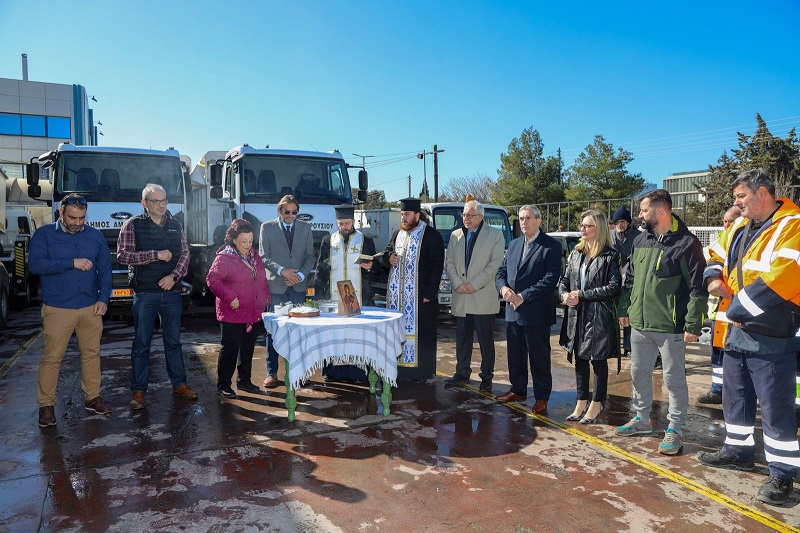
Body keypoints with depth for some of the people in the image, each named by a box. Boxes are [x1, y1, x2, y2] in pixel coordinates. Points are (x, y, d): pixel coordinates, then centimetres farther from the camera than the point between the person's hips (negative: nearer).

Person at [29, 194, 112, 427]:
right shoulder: (44, 235, -1)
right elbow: (34, 264, -15)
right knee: (52, 358, 0)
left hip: (91, 308, 3)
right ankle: (46, 405, 13)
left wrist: (103, 298, -1)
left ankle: (92, 397, 23)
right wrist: (71, 263, -21)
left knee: (91, 354, 10)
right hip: (57, 309, -3)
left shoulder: (95, 236, 8)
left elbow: (105, 269, 9)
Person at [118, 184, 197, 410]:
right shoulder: (132, 225, -1)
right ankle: (138, 391, 13)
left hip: (172, 292, 3)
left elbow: (185, 254, 7)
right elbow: (122, 255, -10)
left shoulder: (175, 226, 10)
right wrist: (156, 255, -17)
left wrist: (174, 276, -9)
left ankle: (179, 384, 23)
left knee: (173, 340, 12)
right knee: (142, 343, 4)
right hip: (144, 293, -3)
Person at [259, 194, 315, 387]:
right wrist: (281, 270, -14)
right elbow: (263, 257, 0)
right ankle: (271, 372, 9)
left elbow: (310, 257, 9)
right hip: (275, 285, -2)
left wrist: (301, 274, -7)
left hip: (298, 287, 2)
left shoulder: (305, 228, 10)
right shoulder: (267, 227, 3)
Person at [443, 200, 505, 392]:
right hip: (461, 298, 4)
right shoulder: (455, 236, 12)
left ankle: (487, 378, 13)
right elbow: (449, 262, 9)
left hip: (484, 298, -4)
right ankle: (462, 373, 26)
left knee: (486, 341, 2)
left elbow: (494, 263, -8)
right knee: (462, 339, 12)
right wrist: (457, 283, -7)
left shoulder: (495, 235, 0)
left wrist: (474, 284, -13)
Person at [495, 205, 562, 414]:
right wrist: (503, 288, -8)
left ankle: (542, 397, 18)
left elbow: (551, 278, -16)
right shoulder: (514, 244, 13)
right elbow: (501, 271, 15)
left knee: (539, 357, 5)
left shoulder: (551, 246, -8)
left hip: (536, 312, -6)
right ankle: (518, 390, 32)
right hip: (513, 311, 6)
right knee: (515, 355, 16)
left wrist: (523, 297, -19)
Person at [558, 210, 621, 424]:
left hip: (599, 317, -6)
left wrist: (581, 295, -14)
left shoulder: (610, 256, -8)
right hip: (577, 316, 6)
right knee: (580, 359, 13)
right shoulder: (576, 254, 11)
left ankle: (596, 405, 20)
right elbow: (564, 280, 16)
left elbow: (614, 287, -15)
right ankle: (581, 403, 26)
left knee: (598, 361, 6)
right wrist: (564, 295, -6)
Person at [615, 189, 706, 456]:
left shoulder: (686, 243, -11)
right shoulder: (640, 241, 10)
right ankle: (642, 419, 34)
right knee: (639, 374, 17)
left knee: (674, 379, 6)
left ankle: (675, 429, 20)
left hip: (670, 327, -7)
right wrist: (624, 309, 14)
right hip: (639, 324, 7)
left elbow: (698, 288, -13)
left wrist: (693, 325, -16)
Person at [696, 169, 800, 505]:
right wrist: (715, 278, 4)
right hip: (736, 331, 8)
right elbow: (717, 256, 27)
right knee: (736, 398, 19)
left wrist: (739, 309, -18)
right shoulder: (739, 227, 13)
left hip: (771, 337, -8)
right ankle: (738, 451, 36)